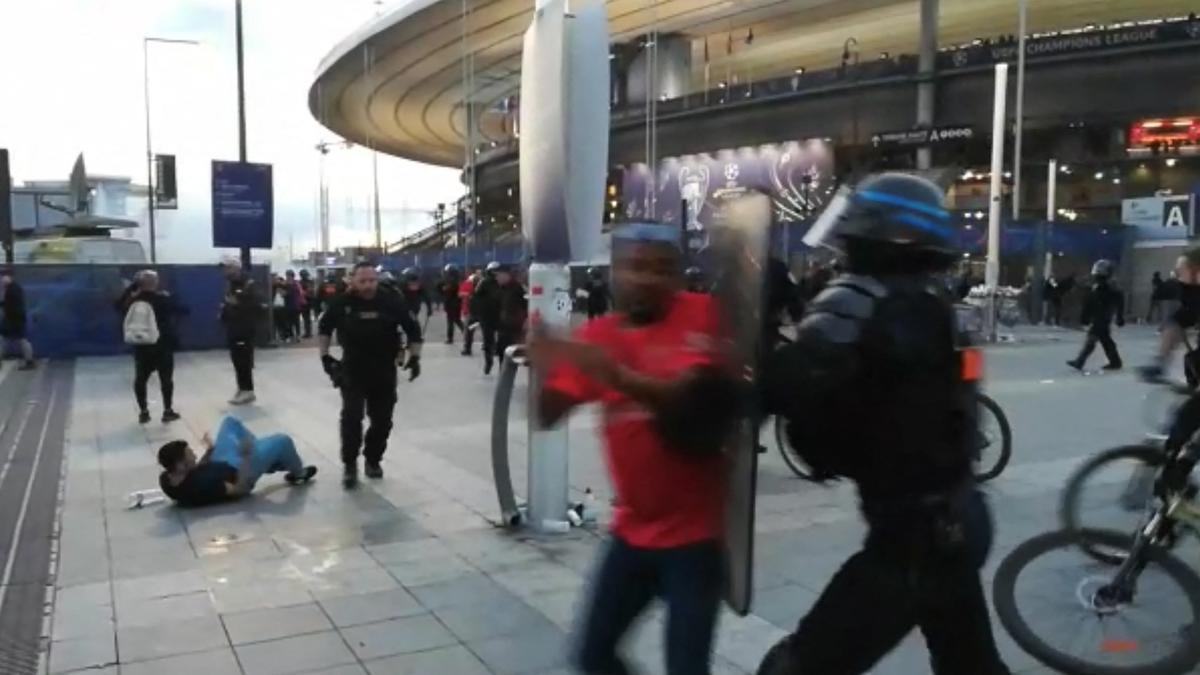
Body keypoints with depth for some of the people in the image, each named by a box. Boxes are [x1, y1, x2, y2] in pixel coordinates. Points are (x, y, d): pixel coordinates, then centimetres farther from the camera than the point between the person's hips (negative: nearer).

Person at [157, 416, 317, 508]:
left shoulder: (166, 480, -19)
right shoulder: (202, 485, -43)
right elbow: (239, 490, -31)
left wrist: (209, 451, 1)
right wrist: (246, 456, -31)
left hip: (219, 464, 8)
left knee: (230, 422, 20)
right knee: (282, 441, -6)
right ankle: (298, 474, 27)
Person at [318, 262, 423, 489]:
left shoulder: (392, 301, -10)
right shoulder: (342, 302, -8)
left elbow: (413, 328, 0)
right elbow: (324, 327, 7)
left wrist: (415, 357, -6)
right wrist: (325, 355, 0)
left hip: (384, 371, 1)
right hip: (352, 370, -1)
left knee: (382, 420, 9)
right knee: (351, 416, -12)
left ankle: (373, 460, 29)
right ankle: (349, 464, 2)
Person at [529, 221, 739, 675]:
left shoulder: (700, 314, -10)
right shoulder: (597, 335, 2)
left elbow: (690, 397, -23)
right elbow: (547, 416, -1)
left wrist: (618, 375, -37)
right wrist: (545, 371, -21)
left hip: (692, 532, -5)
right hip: (633, 529, 5)